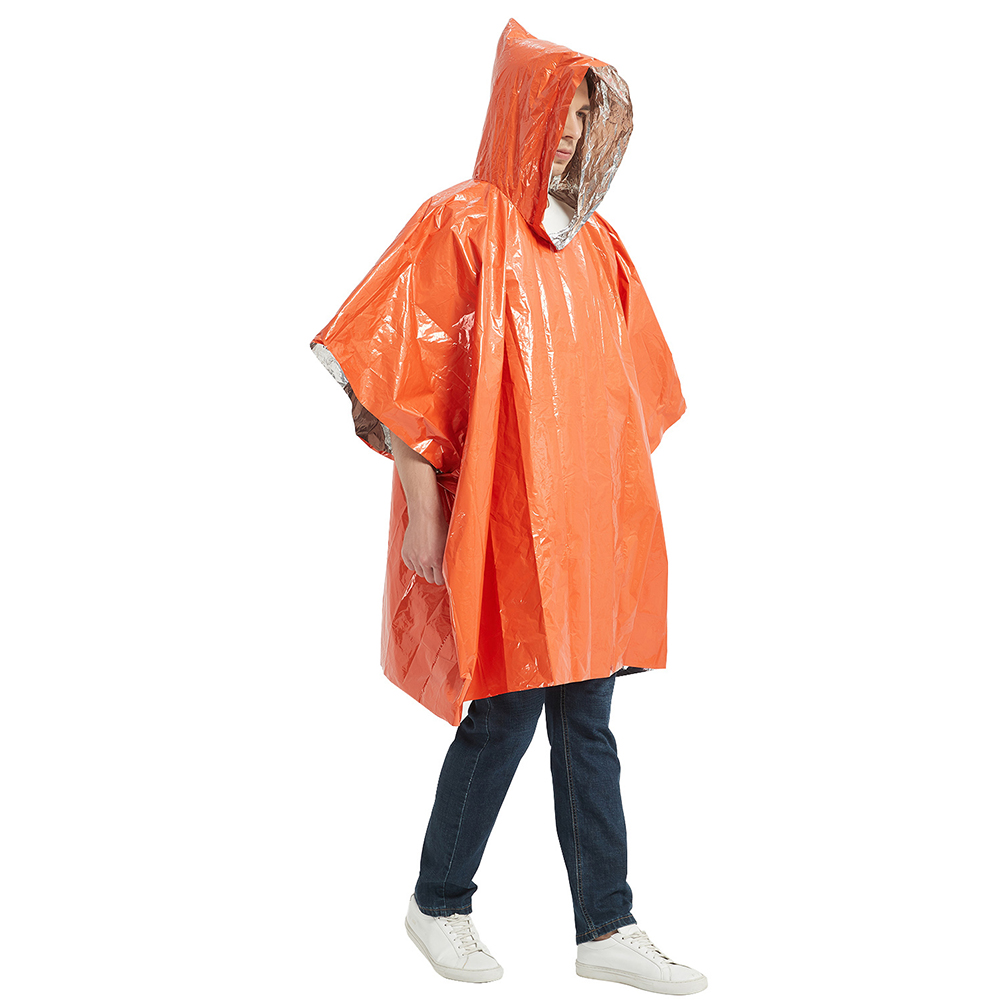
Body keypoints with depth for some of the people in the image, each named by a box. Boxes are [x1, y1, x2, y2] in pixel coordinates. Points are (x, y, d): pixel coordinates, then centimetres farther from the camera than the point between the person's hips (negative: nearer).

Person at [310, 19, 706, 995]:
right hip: (499, 525, -6)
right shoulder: (460, 225, -6)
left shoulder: (594, 245, 14)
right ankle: (438, 904, 23)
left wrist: (618, 498, 16)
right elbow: (396, 371, -10)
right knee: (505, 717, 1)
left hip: (586, 525, 6)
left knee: (587, 722, 9)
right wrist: (423, 510, -13)